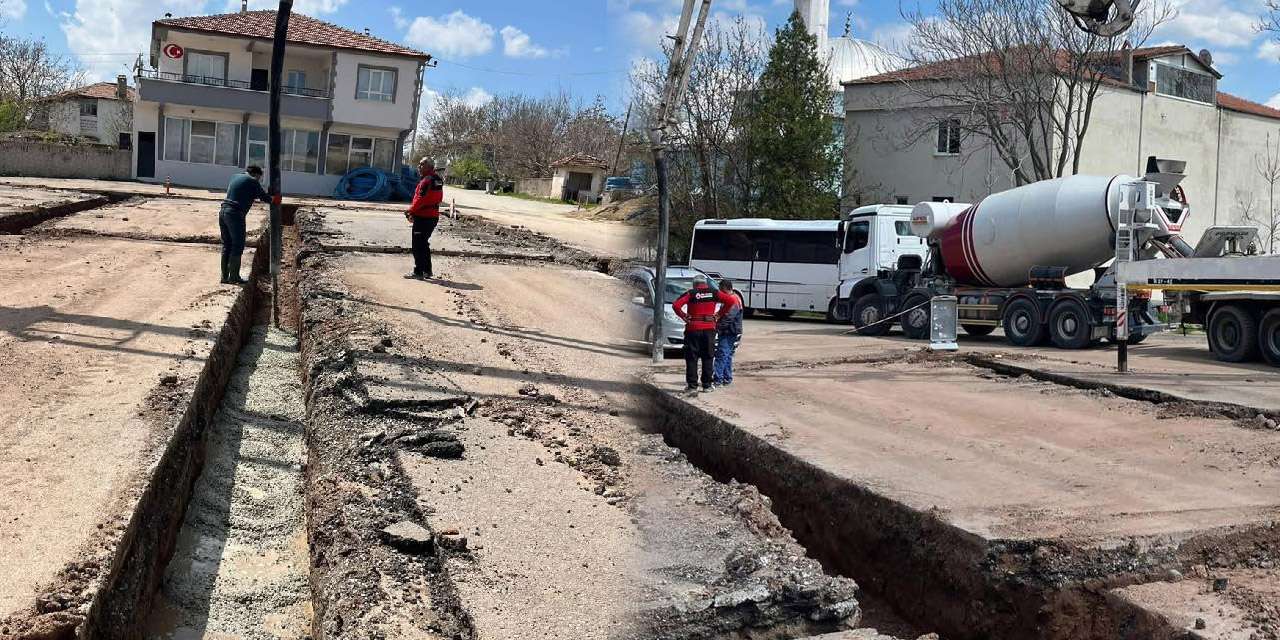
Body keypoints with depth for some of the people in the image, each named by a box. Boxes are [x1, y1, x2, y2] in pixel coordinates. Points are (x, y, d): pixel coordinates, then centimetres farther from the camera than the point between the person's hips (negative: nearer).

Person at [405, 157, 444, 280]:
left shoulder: (426, 181, -18)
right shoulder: (438, 180, 10)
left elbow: (420, 200, -20)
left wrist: (410, 212, -7)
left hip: (423, 218, -9)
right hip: (433, 216, 9)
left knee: (418, 246, -2)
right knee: (424, 244, 19)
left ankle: (418, 272, -1)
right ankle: (427, 271, 22)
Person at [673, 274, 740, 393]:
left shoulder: (691, 294, -3)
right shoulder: (713, 293, 4)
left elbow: (676, 305, -16)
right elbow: (731, 300, -2)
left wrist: (684, 316, -5)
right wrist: (719, 314, 2)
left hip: (693, 329, -2)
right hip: (709, 328, 2)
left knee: (692, 358, 5)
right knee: (707, 358, 11)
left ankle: (692, 385, 4)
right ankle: (707, 385, 12)